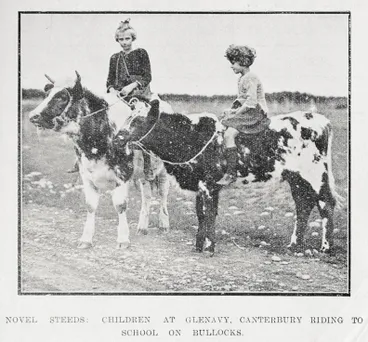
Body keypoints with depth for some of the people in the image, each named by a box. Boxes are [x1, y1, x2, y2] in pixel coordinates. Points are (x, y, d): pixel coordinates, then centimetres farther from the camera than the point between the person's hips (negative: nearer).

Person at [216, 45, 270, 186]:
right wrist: (232, 109, 5)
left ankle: (231, 174, -22)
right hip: (246, 112, 10)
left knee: (228, 135, -23)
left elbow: (251, 103, -21)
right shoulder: (241, 78, 16)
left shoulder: (250, 78, -14)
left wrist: (236, 113, -16)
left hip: (256, 114, -10)